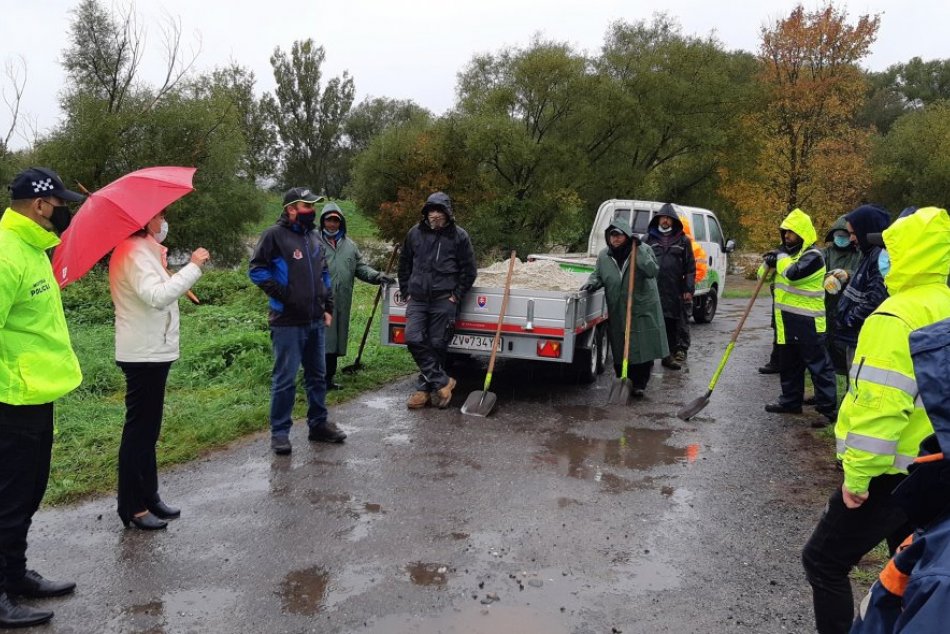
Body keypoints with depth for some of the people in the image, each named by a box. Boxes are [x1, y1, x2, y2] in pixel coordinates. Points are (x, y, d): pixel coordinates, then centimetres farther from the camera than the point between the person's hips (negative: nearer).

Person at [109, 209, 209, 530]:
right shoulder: (135, 253, -16)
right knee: (139, 431, -4)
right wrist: (194, 266, -26)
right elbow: (157, 296, -30)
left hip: (151, 351, 11)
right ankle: (132, 507, 4)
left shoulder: (143, 250, 17)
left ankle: (148, 497, 24)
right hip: (144, 354, -11)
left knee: (148, 430, 15)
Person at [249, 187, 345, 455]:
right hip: (287, 322, -7)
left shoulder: (314, 238, 15)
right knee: (285, 379, -2)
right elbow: (256, 269, -12)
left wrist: (328, 307, 15)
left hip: (316, 321, 7)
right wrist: (282, 293, -18)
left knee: (318, 375, 14)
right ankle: (280, 432, 9)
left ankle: (319, 424, 26)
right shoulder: (275, 235, -8)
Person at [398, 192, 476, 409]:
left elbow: (469, 271, 3)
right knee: (414, 339, -10)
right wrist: (406, 292, 11)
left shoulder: (459, 236, 0)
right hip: (417, 299, 3)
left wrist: (456, 295, -3)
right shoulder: (415, 233, 8)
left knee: (437, 345, 0)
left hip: (444, 301, -3)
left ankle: (425, 388, 13)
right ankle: (442, 382, -1)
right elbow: (404, 264, 17)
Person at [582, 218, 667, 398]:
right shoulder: (604, 255, 6)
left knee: (643, 348, -1)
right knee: (620, 350, 6)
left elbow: (652, 271, -19)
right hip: (617, 312, 3)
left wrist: (638, 249, -23)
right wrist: (592, 282, -3)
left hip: (642, 310, -3)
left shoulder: (643, 250, -5)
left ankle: (639, 384, 11)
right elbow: (598, 274, 19)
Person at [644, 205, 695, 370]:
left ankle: (669, 355, 15)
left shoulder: (683, 240, 10)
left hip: (674, 291, 1)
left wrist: (689, 289, 2)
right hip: (652, 288, 0)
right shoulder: (649, 238, 9)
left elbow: (690, 267, 9)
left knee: (672, 323, 6)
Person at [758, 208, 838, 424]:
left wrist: (780, 259, -11)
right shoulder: (786, 253, 13)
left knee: (818, 364, -5)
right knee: (788, 364, 17)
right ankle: (791, 400, 29)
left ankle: (828, 408, -1)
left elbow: (793, 273, -29)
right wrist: (769, 262, -7)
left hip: (807, 321, -9)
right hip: (787, 320, 9)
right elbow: (763, 275, 14)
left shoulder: (813, 256, -13)